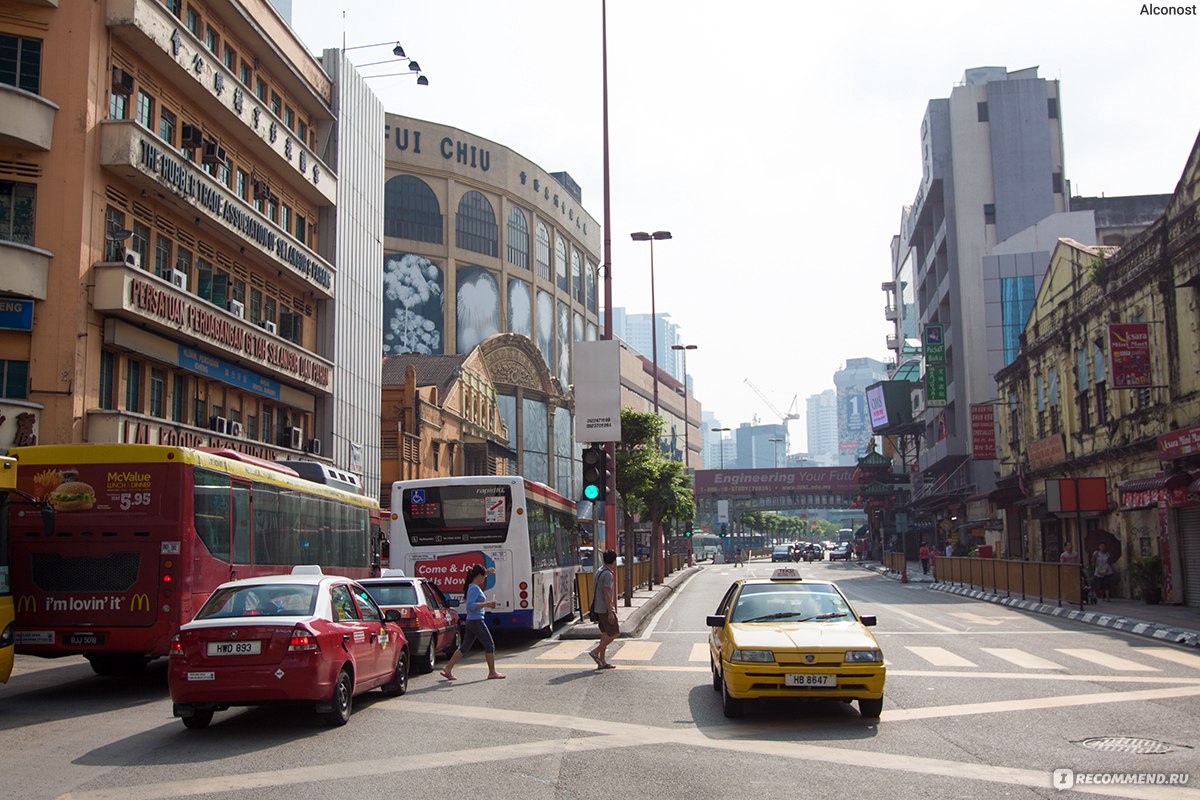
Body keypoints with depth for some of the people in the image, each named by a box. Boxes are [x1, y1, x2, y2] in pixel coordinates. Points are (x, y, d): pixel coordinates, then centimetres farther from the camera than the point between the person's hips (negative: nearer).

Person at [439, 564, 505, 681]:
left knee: (465, 647, 11)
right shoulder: (474, 588, -16)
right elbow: (470, 605, -25)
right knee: (490, 646, 1)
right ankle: (492, 673, 7)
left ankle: (448, 669, 9)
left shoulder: (473, 587, 12)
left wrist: (486, 572, 34)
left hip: (470, 622, 10)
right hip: (476, 622, -10)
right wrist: (486, 604, -25)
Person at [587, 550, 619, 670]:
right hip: (605, 609, -9)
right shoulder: (608, 574, -18)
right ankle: (596, 651, -5)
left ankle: (602, 661, 11)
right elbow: (606, 594, -22)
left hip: (598, 608, 9)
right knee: (614, 633, -3)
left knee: (605, 634, 11)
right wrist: (610, 612, -21)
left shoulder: (599, 571, 12)